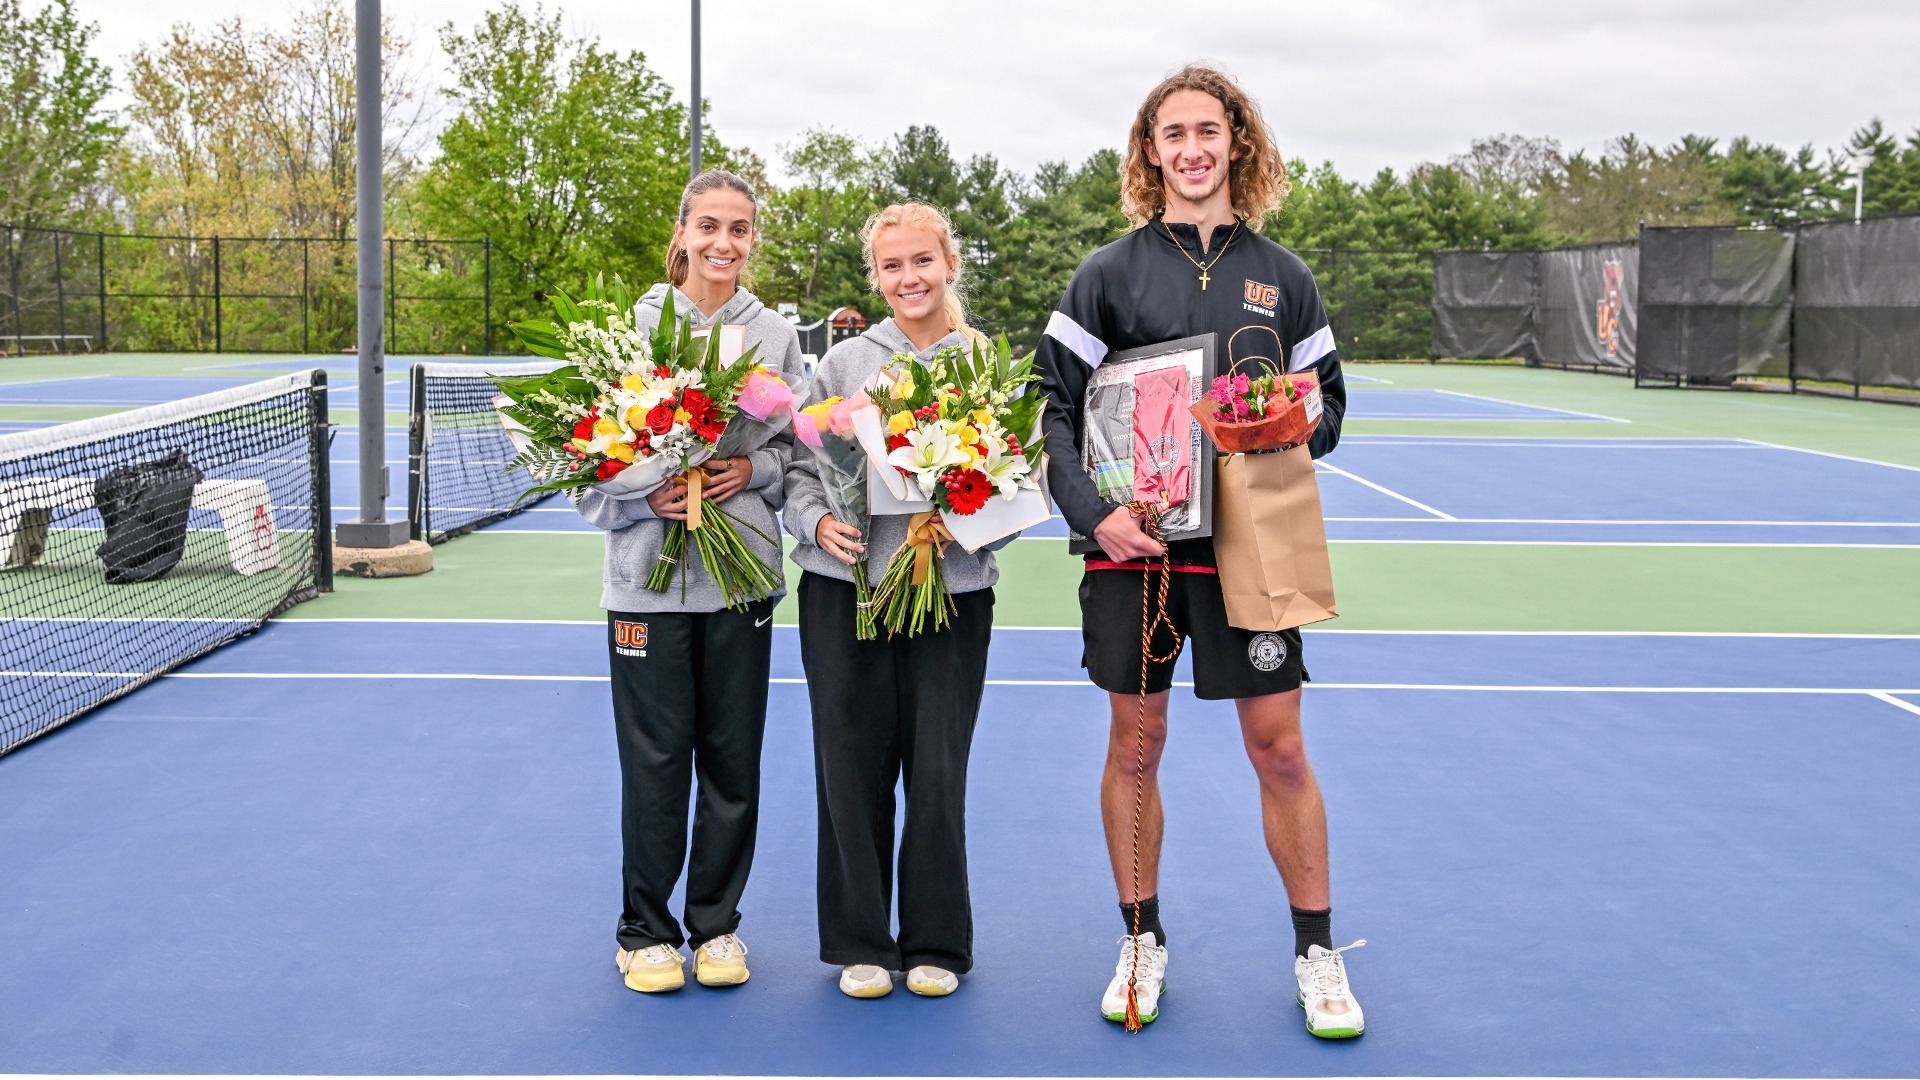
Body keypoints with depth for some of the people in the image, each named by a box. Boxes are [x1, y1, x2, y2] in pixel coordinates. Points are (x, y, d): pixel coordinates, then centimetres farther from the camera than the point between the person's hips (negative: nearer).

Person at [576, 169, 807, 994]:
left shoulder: (776, 336, 5)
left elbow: (802, 450, 8)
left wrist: (755, 470, -11)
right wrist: (645, 498, -15)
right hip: (649, 578, -2)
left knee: (733, 758, 8)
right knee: (655, 760, 3)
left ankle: (716, 924, 23)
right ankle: (646, 932, 18)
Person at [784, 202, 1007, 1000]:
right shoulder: (845, 362, 4)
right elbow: (800, 466, 7)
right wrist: (818, 523, -12)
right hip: (845, 588, 1)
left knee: (939, 773, 3)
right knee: (853, 771, 5)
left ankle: (935, 943, 20)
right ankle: (860, 943, 20)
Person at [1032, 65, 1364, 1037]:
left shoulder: (1281, 277, 7)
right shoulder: (1109, 273, 2)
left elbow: (1326, 402, 14)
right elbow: (1056, 408, 0)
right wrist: (1094, 513, -13)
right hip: (1132, 546, 0)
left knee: (1279, 748, 1)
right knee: (1135, 744, 7)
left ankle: (1315, 950, 16)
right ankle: (1141, 942, 23)